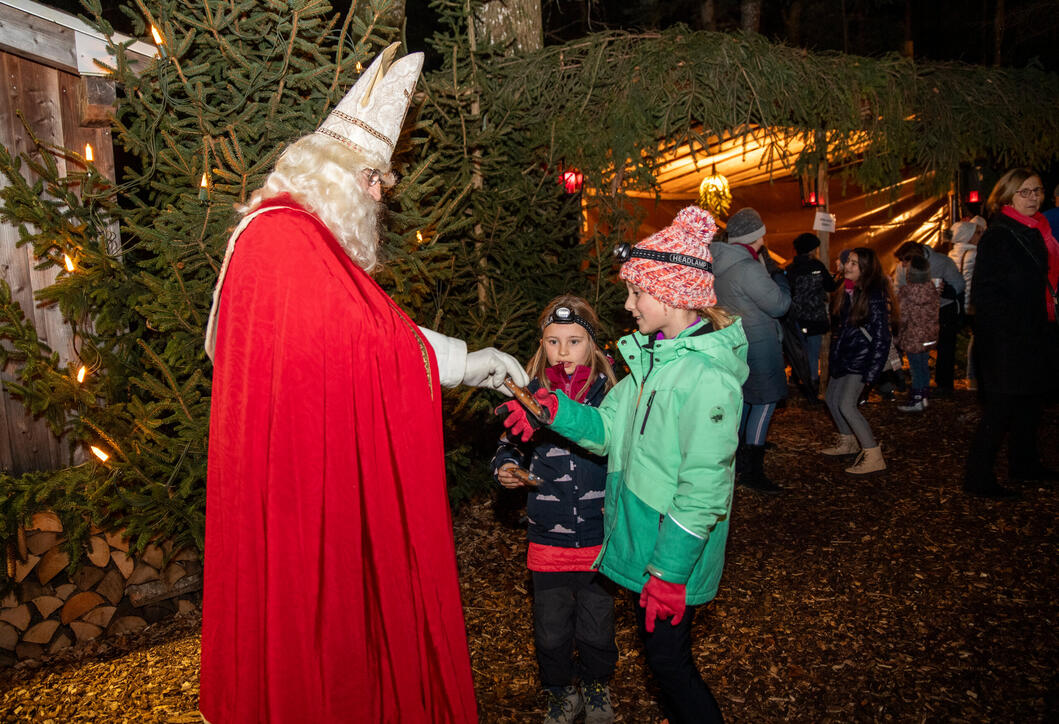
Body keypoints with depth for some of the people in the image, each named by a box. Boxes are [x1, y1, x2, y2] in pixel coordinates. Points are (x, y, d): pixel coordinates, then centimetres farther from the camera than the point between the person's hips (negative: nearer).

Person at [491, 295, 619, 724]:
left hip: (599, 536, 0)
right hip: (547, 538, 1)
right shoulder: (530, 394, -3)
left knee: (596, 631, 13)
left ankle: (596, 686, 43)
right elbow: (510, 446, 8)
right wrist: (505, 468, -11)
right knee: (551, 632, 11)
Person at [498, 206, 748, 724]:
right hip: (641, 535, 9)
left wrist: (669, 572, -21)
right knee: (659, 651, 24)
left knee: (667, 658, 7)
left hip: (673, 550, -8)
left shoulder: (708, 376, -25)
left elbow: (703, 490, -24)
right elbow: (610, 429, 6)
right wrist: (556, 410, -10)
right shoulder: (653, 356, 4)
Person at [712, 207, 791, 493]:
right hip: (757, 344, -9)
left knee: (742, 399, 19)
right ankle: (751, 470, 4)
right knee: (765, 402, 0)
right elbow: (779, 304, -17)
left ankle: (737, 461, 29)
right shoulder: (749, 268, -23)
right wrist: (775, 270, -4)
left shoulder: (718, 263, 5)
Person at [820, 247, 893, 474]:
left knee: (846, 405, -16)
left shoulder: (875, 296, -16)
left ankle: (873, 456, -9)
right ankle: (848, 441, 35)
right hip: (844, 357, 9)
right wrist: (834, 357, 14)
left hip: (861, 360, -9)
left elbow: (881, 337, -17)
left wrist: (871, 371, -20)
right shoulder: (847, 291, 8)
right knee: (831, 398, 15)